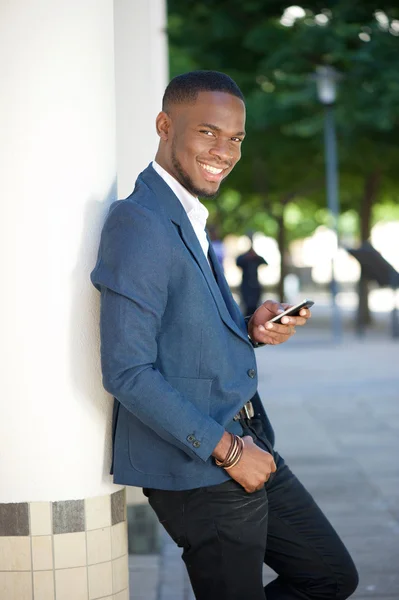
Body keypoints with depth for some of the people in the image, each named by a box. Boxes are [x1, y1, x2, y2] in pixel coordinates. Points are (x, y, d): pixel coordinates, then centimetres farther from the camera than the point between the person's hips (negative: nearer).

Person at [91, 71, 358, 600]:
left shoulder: (191, 221, 14)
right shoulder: (139, 224, -18)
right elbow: (128, 372, -23)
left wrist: (252, 332, -1)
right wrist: (226, 450, -18)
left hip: (247, 446, 10)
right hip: (197, 472, -10)